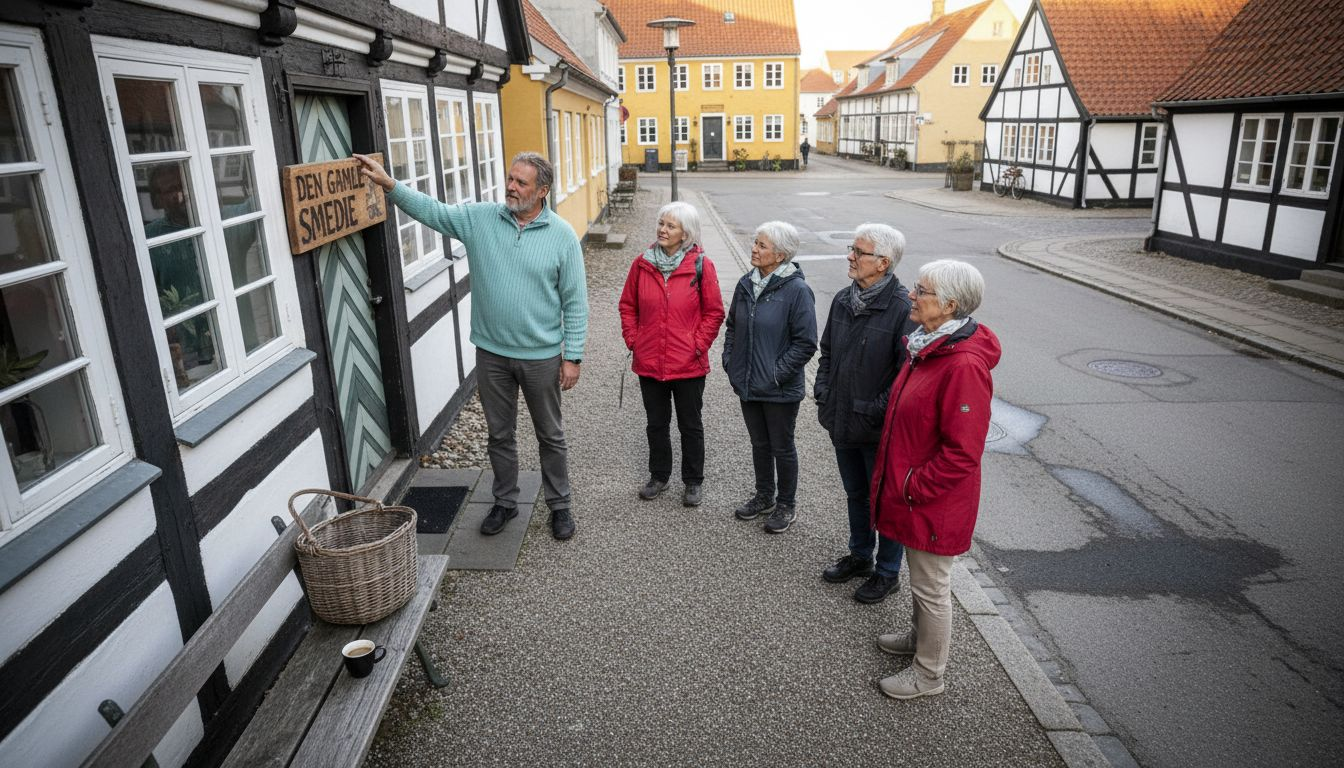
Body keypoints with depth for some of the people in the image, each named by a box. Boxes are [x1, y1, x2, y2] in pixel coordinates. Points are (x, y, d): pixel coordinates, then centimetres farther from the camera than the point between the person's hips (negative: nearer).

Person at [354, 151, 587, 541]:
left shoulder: (562, 235, -10)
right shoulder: (480, 218, -2)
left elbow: (575, 302, -9)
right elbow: (432, 210, 1)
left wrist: (572, 357, -10)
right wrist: (389, 184, -14)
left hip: (541, 357, -3)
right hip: (491, 352, 3)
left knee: (550, 435, 13)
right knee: (499, 434, 16)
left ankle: (559, 505, 30)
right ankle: (505, 502, 35)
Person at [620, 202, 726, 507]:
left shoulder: (701, 266, -8)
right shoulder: (642, 264, 0)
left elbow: (714, 312, -3)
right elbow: (628, 305, 9)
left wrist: (698, 345, -8)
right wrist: (632, 339, 1)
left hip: (689, 365, -3)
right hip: (649, 362, 3)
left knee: (690, 425, 12)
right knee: (656, 424, 17)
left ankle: (693, 481, 27)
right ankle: (659, 475, 35)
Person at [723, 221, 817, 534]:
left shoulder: (796, 290, -17)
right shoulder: (746, 284, 2)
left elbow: (806, 343, -16)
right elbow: (732, 327, 16)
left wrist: (777, 373, -18)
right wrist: (730, 361, 5)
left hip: (781, 390, -6)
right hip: (748, 384, 6)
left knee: (782, 447, 11)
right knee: (759, 444, 21)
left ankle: (786, 505, 30)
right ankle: (764, 497, 40)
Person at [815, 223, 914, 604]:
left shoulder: (902, 308, -21)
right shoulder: (843, 300, 2)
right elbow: (827, 352, 13)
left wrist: (877, 412, -21)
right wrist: (823, 394, 4)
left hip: (879, 429, -7)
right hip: (842, 422, 7)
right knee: (855, 493, 24)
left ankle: (888, 572, 31)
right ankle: (860, 555, 45)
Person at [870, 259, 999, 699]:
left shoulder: (964, 366, -28)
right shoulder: (928, 347, 3)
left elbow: (962, 452, -27)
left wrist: (913, 487, -19)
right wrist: (897, 480, 14)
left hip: (935, 502, -9)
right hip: (910, 491, 9)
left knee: (931, 587, 10)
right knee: (920, 577, 27)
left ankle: (928, 675, 29)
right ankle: (920, 637, 48)